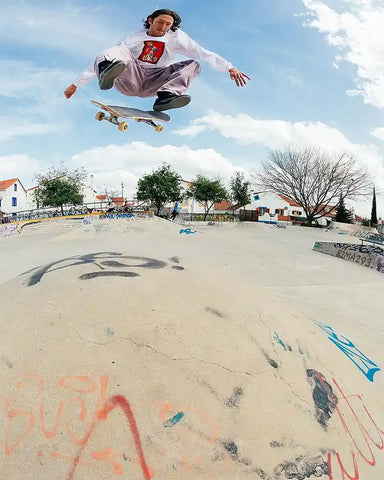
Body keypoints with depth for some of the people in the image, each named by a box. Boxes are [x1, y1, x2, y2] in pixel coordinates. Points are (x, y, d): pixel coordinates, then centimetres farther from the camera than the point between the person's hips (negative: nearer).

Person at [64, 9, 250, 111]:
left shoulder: (176, 38, 12)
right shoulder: (133, 38, 11)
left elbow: (204, 54, -1)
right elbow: (99, 61, 9)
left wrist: (229, 68, -16)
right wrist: (76, 84, 7)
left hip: (151, 85, 1)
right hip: (129, 81, -1)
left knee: (193, 64, -10)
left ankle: (167, 95, -38)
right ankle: (107, 73, -57)